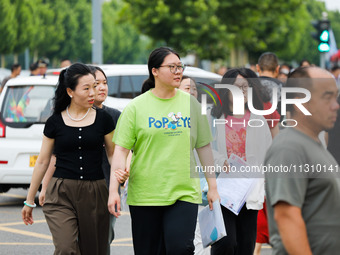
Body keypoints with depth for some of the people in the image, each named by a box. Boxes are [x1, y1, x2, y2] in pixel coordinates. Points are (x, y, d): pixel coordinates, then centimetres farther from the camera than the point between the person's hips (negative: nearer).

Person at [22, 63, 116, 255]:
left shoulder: (103, 119, 5)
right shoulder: (55, 122, 4)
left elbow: (113, 154, 11)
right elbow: (42, 162, 11)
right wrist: (30, 201, 14)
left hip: (95, 194, 1)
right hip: (61, 195, -1)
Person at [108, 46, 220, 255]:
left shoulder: (191, 104, 8)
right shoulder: (136, 107, 0)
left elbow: (204, 147, 13)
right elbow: (121, 150, -3)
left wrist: (213, 187, 11)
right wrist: (114, 190, -11)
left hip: (184, 192, 1)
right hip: (145, 196, -1)